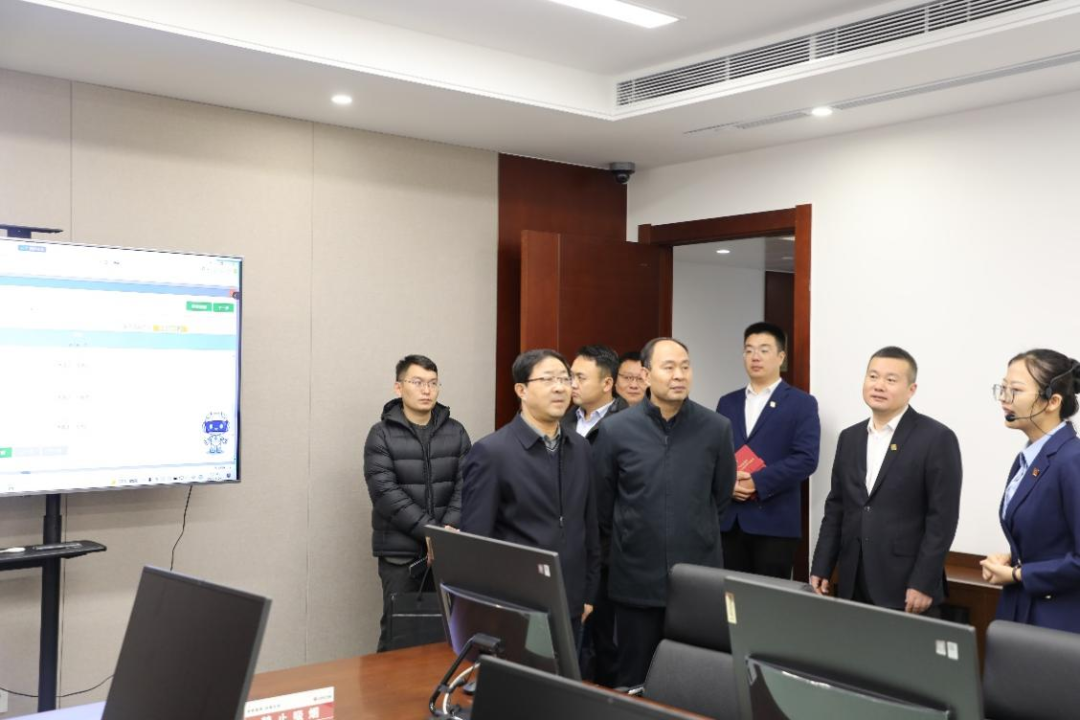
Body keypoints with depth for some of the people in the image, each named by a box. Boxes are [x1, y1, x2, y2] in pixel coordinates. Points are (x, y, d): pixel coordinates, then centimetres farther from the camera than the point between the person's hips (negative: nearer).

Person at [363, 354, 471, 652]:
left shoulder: (456, 432, 8)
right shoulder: (382, 435, -2)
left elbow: (466, 486, 0)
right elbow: (386, 493, -11)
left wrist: (448, 531, -15)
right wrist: (430, 531, -17)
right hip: (400, 551, -2)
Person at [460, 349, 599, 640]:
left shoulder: (580, 447, 7)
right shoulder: (491, 452, -11)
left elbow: (589, 526, 12)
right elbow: (474, 540, -10)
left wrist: (588, 594, 12)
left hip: (570, 607, 5)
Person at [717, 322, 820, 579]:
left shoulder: (802, 403, 2)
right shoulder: (727, 403, 16)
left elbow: (806, 459, -10)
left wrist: (757, 482, -16)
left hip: (774, 522, -4)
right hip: (728, 521, 4)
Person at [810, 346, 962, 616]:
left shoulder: (937, 438, -6)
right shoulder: (849, 438, 11)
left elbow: (942, 518, -11)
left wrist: (923, 584, -15)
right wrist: (821, 569, 7)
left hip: (908, 589, -5)